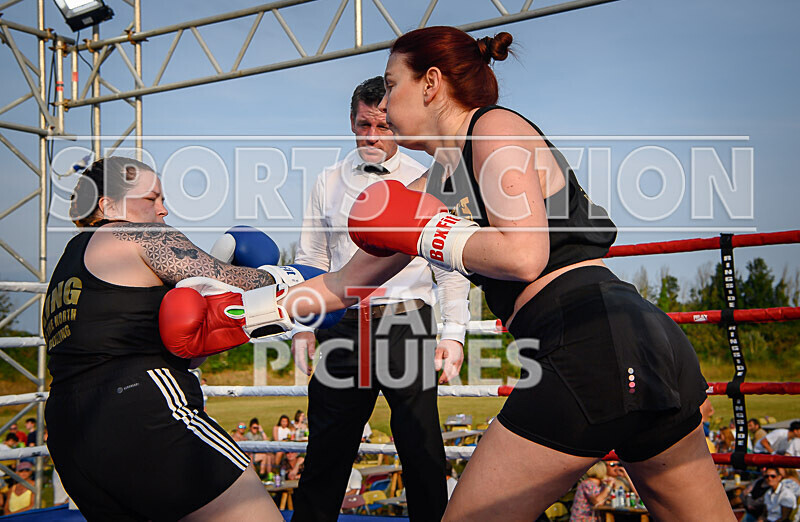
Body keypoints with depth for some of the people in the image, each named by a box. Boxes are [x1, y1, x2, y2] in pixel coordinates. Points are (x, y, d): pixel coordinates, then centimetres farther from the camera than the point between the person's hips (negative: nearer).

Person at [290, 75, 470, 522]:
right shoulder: (329, 183, 12)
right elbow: (312, 260, 15)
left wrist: (454, 332, -4)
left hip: (407, 322, -2)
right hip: (345, 325, 2)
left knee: (422, 447, -1)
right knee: (327, 445, 7)